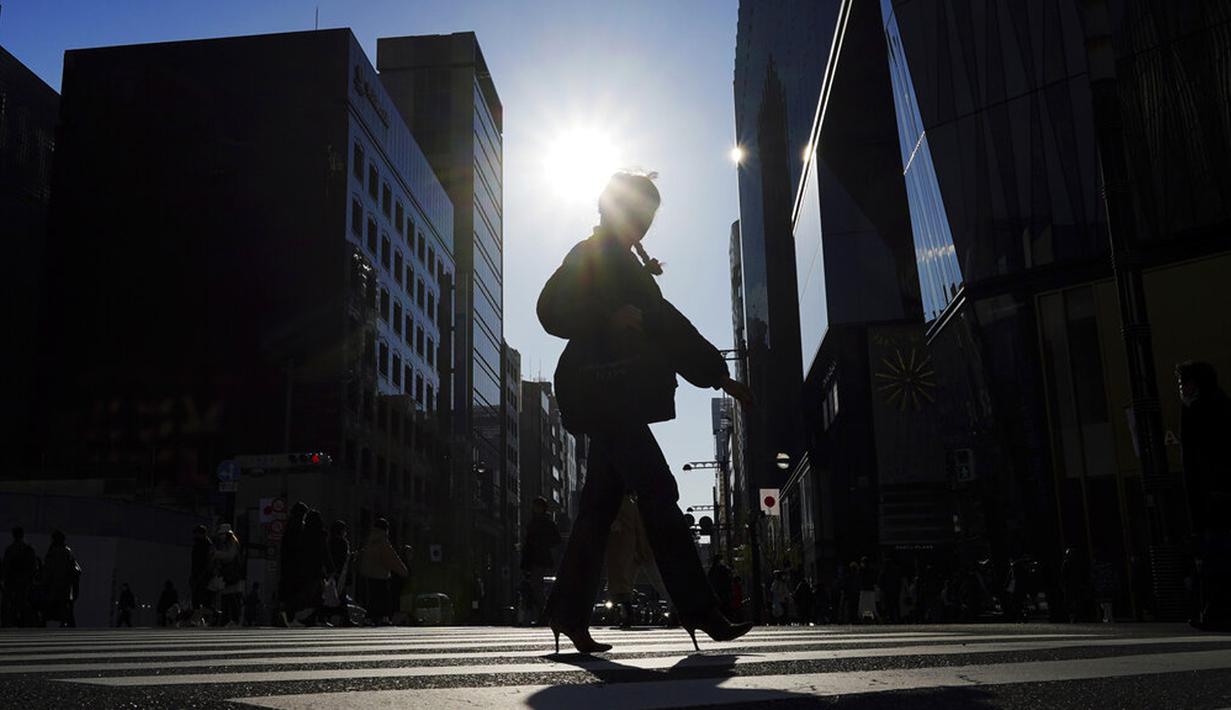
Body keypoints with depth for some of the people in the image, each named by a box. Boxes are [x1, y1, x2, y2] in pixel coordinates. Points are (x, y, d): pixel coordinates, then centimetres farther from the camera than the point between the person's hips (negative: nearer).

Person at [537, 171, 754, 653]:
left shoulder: (622, 260, 26)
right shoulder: (592, 256, 0)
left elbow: (663, 323, 25)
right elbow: (552, 309, -13)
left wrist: (721, 377, 23)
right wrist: (609, 319, -28)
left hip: (616, 396, 9)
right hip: (605, 391, -9)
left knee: (601, 504, 6)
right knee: (657, 494, -13)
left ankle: (569, 612, 9)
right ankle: (698, 609, -13)